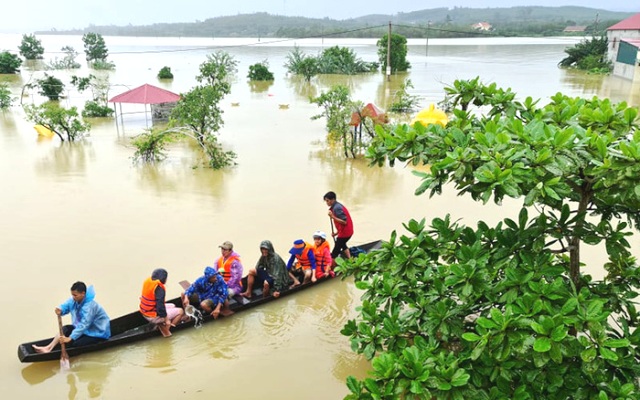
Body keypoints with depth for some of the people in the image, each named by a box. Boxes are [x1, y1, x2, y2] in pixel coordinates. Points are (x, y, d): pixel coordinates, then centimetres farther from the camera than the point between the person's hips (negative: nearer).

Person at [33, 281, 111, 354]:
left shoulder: (90, 306, -30)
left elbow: (83, 325, -34)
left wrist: (70, 338, -38)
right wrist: (60, 311, -30)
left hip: (97, 333, -9)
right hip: (84, 328, 9)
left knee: (74, 343, -23)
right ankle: (49, 348, -7)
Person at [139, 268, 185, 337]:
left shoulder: (147, 281, -1)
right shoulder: (159, 288, -25)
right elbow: (160, 306, -27)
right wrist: (166, 320, -18)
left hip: (144, 312, 9)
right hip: (153, 316, -9)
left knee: (172, 306, 24)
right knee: (180, 311, 1)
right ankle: (166, 329, 2)